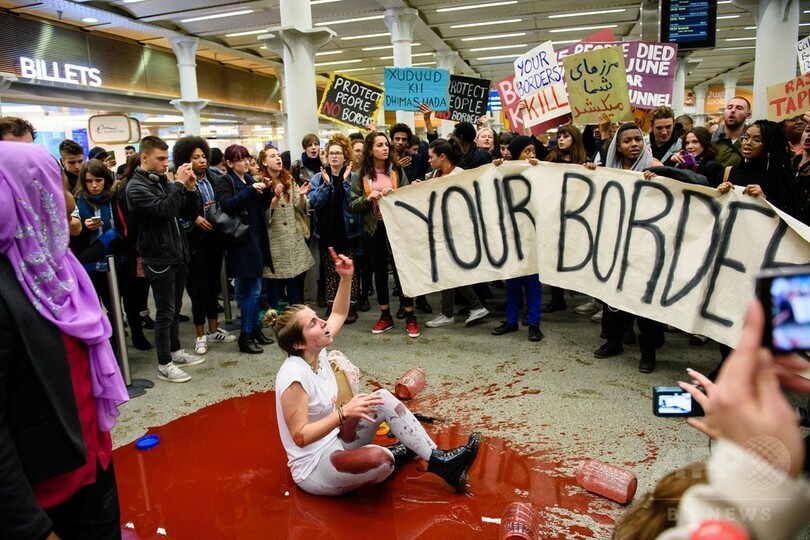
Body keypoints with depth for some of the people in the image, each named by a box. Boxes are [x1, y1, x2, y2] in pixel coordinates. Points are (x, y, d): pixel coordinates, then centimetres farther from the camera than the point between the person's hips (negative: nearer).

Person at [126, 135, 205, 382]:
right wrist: (179, 184, -19)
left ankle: (175, 351, 30)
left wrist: (190, 188, -3)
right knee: (165, 311, -2)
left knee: (175, 309, 17)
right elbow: (164, 209, -27)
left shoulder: (164, 182, 12)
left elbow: (189, 214, 10)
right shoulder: (136, 187, -10)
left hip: (177, 255, 7)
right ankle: (164, 365, 7)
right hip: (159, 259, -7)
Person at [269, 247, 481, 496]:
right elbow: (300, 436, -27)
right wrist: (344, 413, -34)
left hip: (334, 443, 9)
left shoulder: (316, 353, -1)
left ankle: (439, 460, -2)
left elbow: (339, 315, 13)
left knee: (383, 398, -3)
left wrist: (346, 278, -1)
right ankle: (392, 454, 4)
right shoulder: (294, 375, -27)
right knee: (379, 460, -36)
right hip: (314, 469, -9)